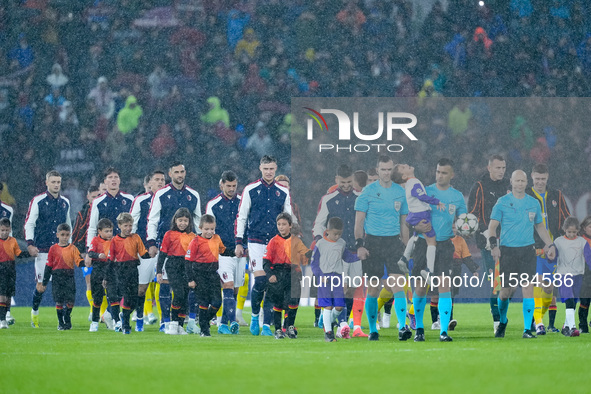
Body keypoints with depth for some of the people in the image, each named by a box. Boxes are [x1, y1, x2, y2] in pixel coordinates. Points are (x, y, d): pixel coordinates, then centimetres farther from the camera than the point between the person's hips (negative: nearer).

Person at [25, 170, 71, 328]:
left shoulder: (65, 202, 13)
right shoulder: (37, 201, -1)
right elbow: (29, 224, -2)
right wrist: (30, 244, -11)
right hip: (42, 250, -3)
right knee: (41, 286, -5)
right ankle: (34, 312, 19)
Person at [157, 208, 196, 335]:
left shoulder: (192, 236, 12)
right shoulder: (169, 234, 2)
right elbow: (162, 253, 1)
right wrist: (159, 271, -3)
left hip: (187, 267, 4)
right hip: (173, 267, -4)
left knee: (185, 296, 2)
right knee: (179, 294, -16)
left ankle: (180, 325, 8)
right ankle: (173, 323, -4)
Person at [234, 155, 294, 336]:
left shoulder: (283, 192, 9)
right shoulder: (250, 190, 3)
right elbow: (241, 217, 5)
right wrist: (238, 242, 1)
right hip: (256, 242, -2)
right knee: (260, 280, -14)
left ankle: (266, 325, 1)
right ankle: (255, 316, 10)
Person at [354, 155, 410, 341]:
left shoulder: (400, 192, 9)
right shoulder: (368, 191, 0)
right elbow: (359, 220, 0)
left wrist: (405, 247, 14)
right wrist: (359, 244, -10)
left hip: (394, 241, 2)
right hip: (373, 242, -2)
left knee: (398, 285, -13)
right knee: (373, 288, 2)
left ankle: (402, 326, -19)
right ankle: (373, 329, 13)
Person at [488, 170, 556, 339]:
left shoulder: (534, 203, 10)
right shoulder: (502, 202, 1)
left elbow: (540, 226, 21)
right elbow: (492, 226, -1)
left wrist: (550, 244, 14)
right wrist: (494, 245, -15)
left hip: (527, 250, 2)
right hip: (507, 250, -2)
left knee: (528, 287, -10)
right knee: (506, 291, 2)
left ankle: (527, 329, -7)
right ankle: (502, 322, 30)